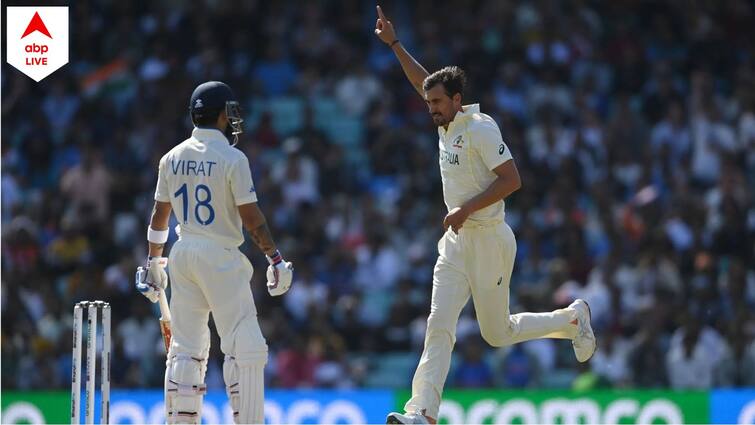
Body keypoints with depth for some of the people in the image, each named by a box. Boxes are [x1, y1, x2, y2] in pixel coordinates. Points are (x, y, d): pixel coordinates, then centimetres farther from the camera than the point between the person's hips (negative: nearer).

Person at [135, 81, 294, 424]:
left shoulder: (172, 158, 7)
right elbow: (251, 217, -12)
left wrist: (154, 260, 23)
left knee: (185, 345, 10)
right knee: (244, 346, -4)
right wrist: (275, 259, -7)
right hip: (221, 258, -6)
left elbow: (160, 213, 13)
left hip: (183, 254, 6)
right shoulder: (232, 159, -11)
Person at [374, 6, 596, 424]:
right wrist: (394, 43, 22)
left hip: (488, 240, -7)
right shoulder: (447, 123, 9)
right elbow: (424, 82, 25)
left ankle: (573, 319, 26)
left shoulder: (480, 127, -15)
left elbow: (511, 179, -21)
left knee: (498, 333, 4)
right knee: (439, 325, -6)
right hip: (456, 240, 7)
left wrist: (467, 208, -23)